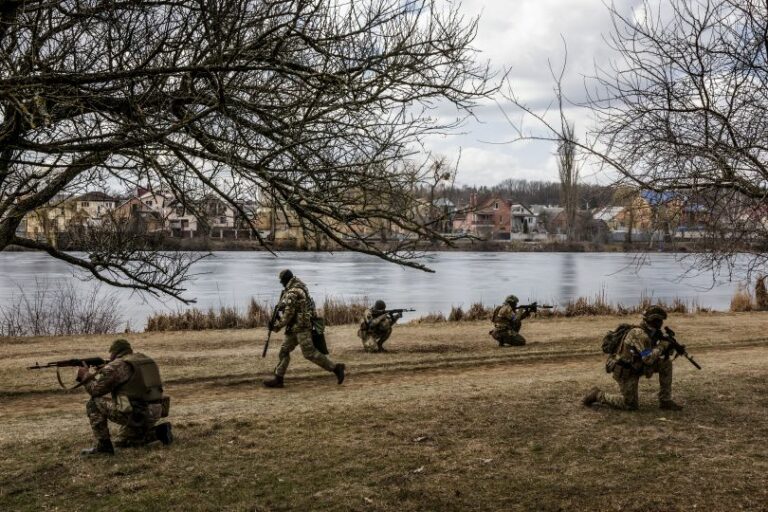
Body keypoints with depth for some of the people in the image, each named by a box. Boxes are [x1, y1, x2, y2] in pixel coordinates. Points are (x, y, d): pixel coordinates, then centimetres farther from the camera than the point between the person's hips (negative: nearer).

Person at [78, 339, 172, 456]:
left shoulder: (115, 366, -6)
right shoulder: (146, 360, 19)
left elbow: (95, 389, -3)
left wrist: (85, 374, 15)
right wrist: (102, 372, 28)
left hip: (134, 414, -8)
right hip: (153, 414, 8)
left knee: (94, 404, 4)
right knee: (122, 442, 27)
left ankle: (103, 445, 3)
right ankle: (158, 429, 9)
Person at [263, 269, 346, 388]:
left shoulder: (293, 292, -16)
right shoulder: (299, 289, 15)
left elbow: (289, 313, -18)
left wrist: (278, 325, -9)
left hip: (301, 326, -10)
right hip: (295, 328, 10)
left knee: (309, 353, -10)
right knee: (284, 350, 8)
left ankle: (335, 368, -6)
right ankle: (278, 378, 9)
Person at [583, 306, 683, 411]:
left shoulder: (650, 333, 3)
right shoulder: (639, 334, -26)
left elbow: (653, 355, 10)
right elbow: (648, 359, -30)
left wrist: (666, 349, -8)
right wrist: (662, 346, -18)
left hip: (635, 367, 9)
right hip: (624, 372, -9)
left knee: (666, 363, 1)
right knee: (631, 405, -3)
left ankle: (665, 401, 7)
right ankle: (598, 395, 11)